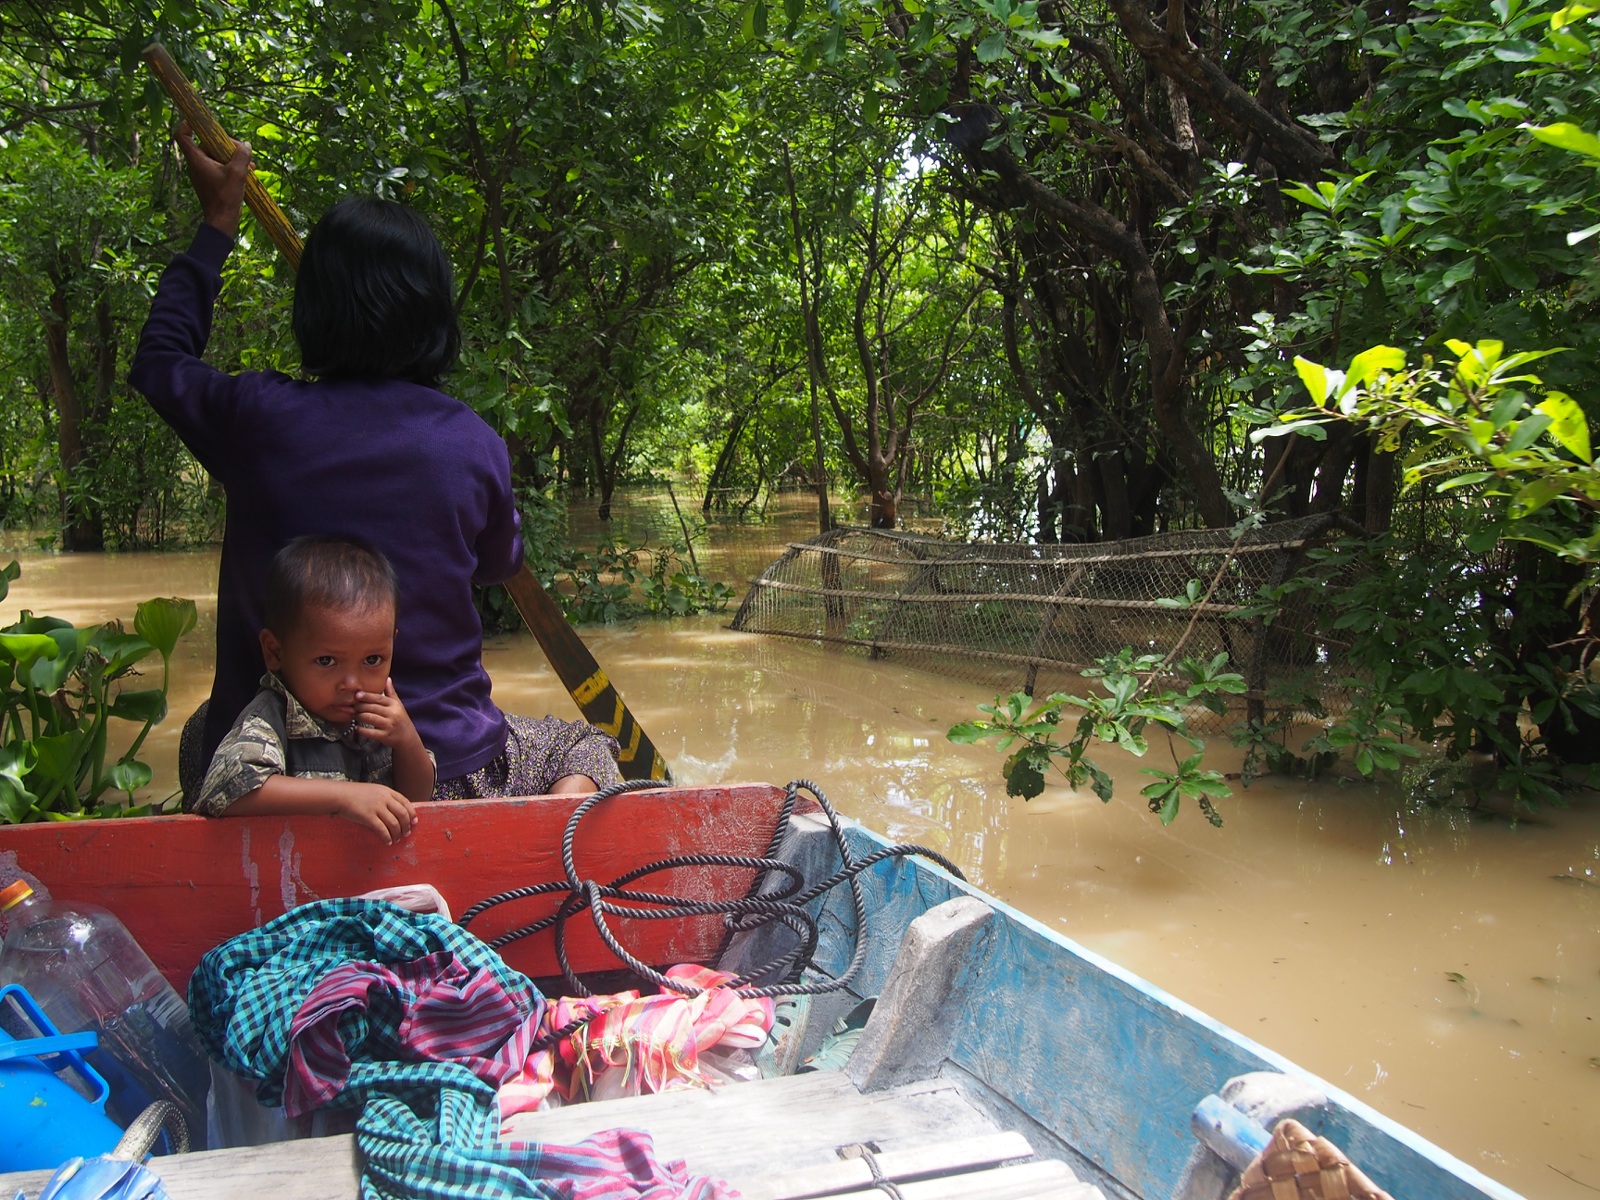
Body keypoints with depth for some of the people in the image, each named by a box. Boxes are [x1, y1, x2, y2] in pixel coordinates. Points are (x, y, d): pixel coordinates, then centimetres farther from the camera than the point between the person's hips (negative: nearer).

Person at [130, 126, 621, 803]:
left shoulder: (259, 419, -11)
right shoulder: (474, 443, -11)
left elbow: (159, 359, 14)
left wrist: (217, 222, 22)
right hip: (448, 767, -2)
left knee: (204, 737, 38)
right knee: (583, 745, 25)